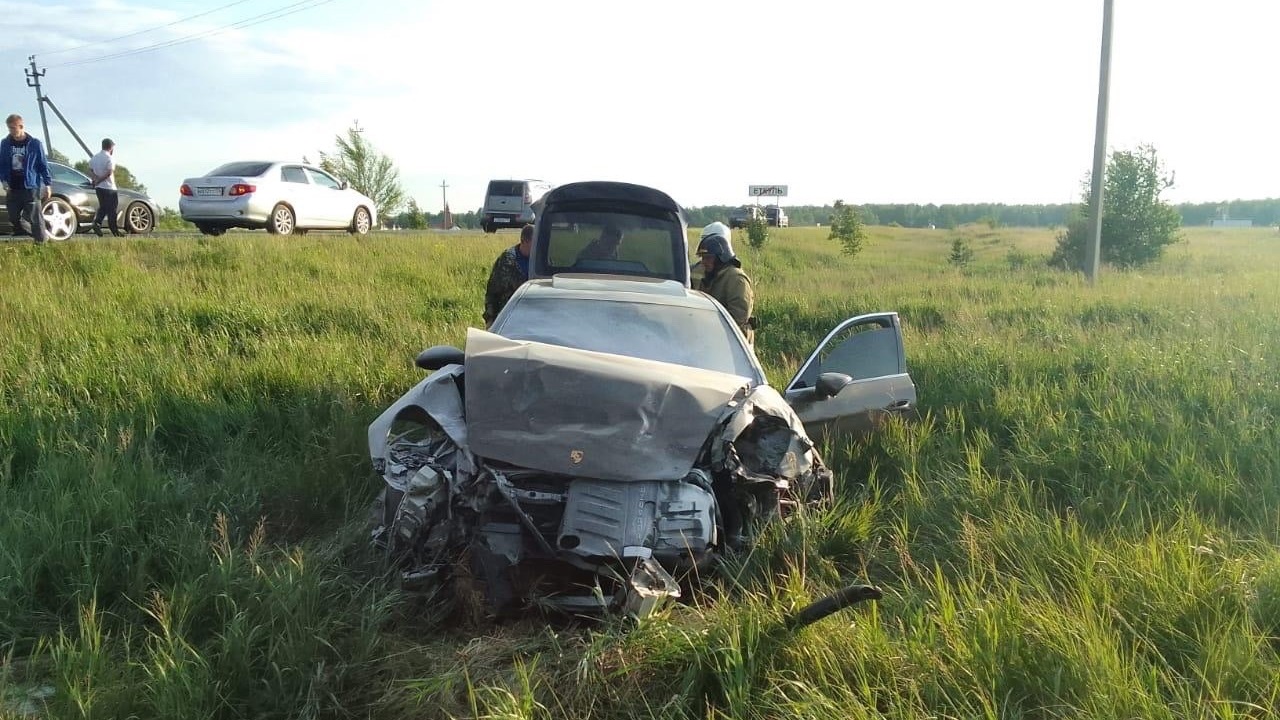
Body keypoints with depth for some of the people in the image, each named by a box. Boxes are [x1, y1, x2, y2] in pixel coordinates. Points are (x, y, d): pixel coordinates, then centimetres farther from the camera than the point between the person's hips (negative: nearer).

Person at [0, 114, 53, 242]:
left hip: (30, 188, -4)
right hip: (12, 189, 4)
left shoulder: (34, 144, -2)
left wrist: (47, 184, -5)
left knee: (35, 218, -9)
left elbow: (43, 165, 0)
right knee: (14, 219, 7)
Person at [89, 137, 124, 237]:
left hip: (99, 187, 7)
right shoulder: (109, 158, -12)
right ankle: (115, 231, 5)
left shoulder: (95, 157, 12)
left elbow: (90, 171, 11)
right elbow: (109, 172, -23)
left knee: (102, 207, 17)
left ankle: (97, 223, -5)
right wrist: (99, 181, -15)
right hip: (109, 187, -7)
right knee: (112, 210, 0)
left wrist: (96, 179, -3)